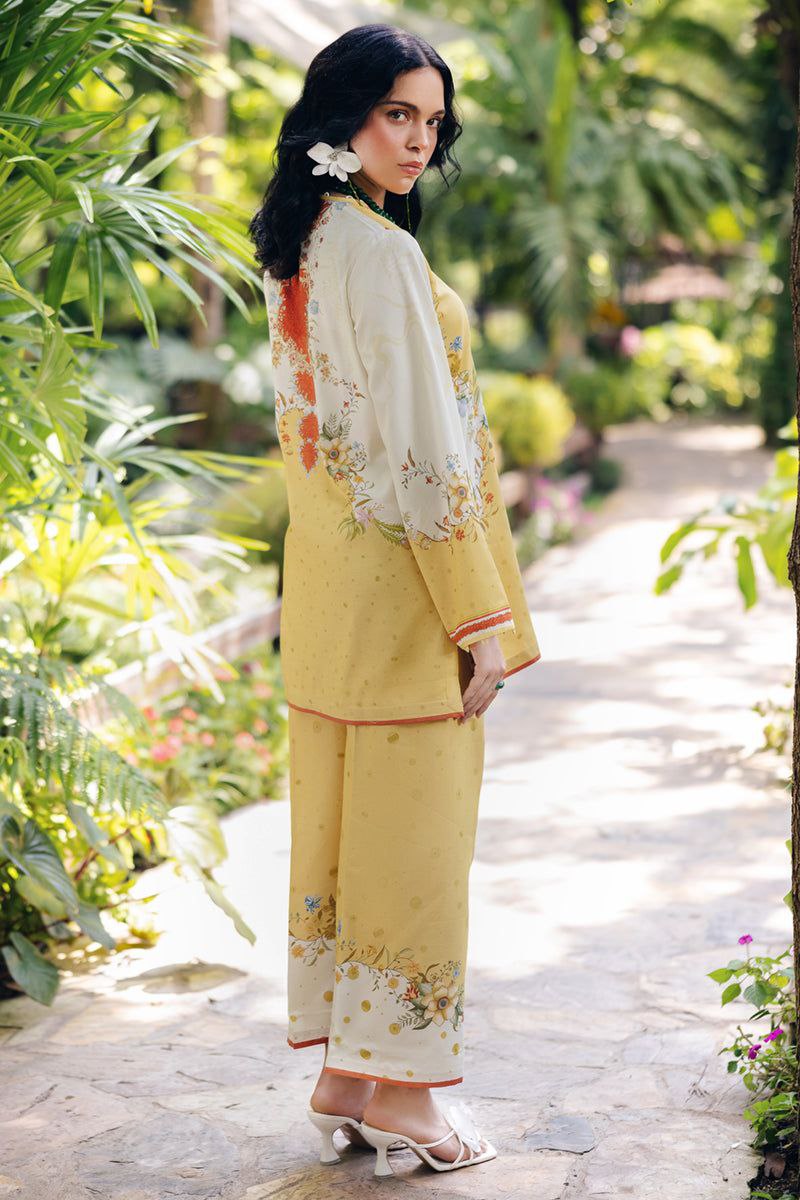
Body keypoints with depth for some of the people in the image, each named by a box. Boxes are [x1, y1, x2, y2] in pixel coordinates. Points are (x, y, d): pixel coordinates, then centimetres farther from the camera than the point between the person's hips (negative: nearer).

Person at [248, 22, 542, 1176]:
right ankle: (400, 1087, 13)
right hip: (401, 575, -9)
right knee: (413, 832, 1)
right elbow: (423, 444, -20)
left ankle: (342, 1075, 24)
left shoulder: (298, 247, 11)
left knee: (338, 817, 13)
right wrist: (482, 617, -15)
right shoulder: (377, 249, -17)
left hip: (326, 568, 9)